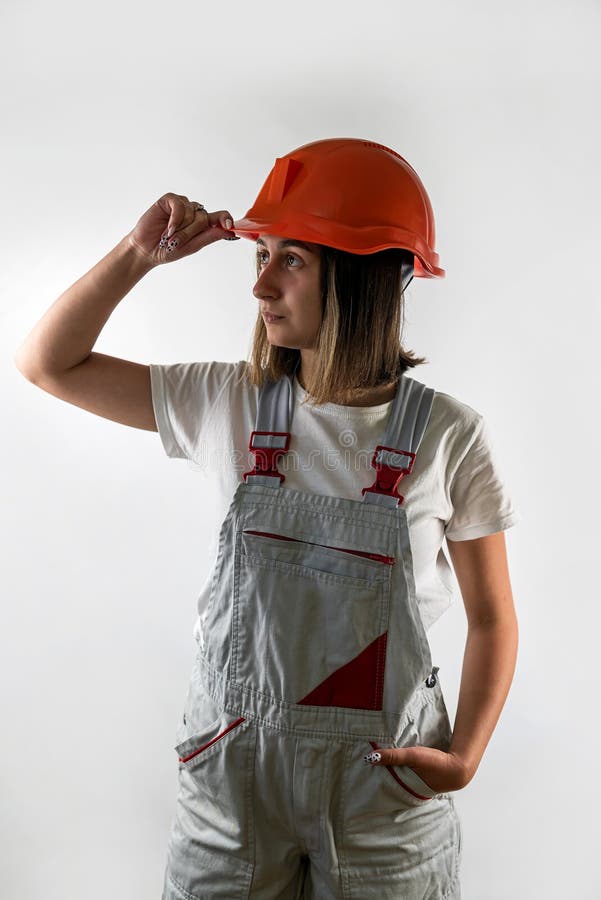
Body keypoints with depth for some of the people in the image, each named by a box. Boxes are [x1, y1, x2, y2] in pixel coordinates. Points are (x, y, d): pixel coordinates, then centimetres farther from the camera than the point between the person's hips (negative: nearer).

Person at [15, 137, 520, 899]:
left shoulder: (447, 435, -11)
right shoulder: (228, 403, -5)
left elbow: (492, 618, -2)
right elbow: (47, 363, -1)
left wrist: (464, 758, -13)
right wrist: (140, 254, -10)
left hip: (385, 779, -1)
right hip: (234, 762, 2)